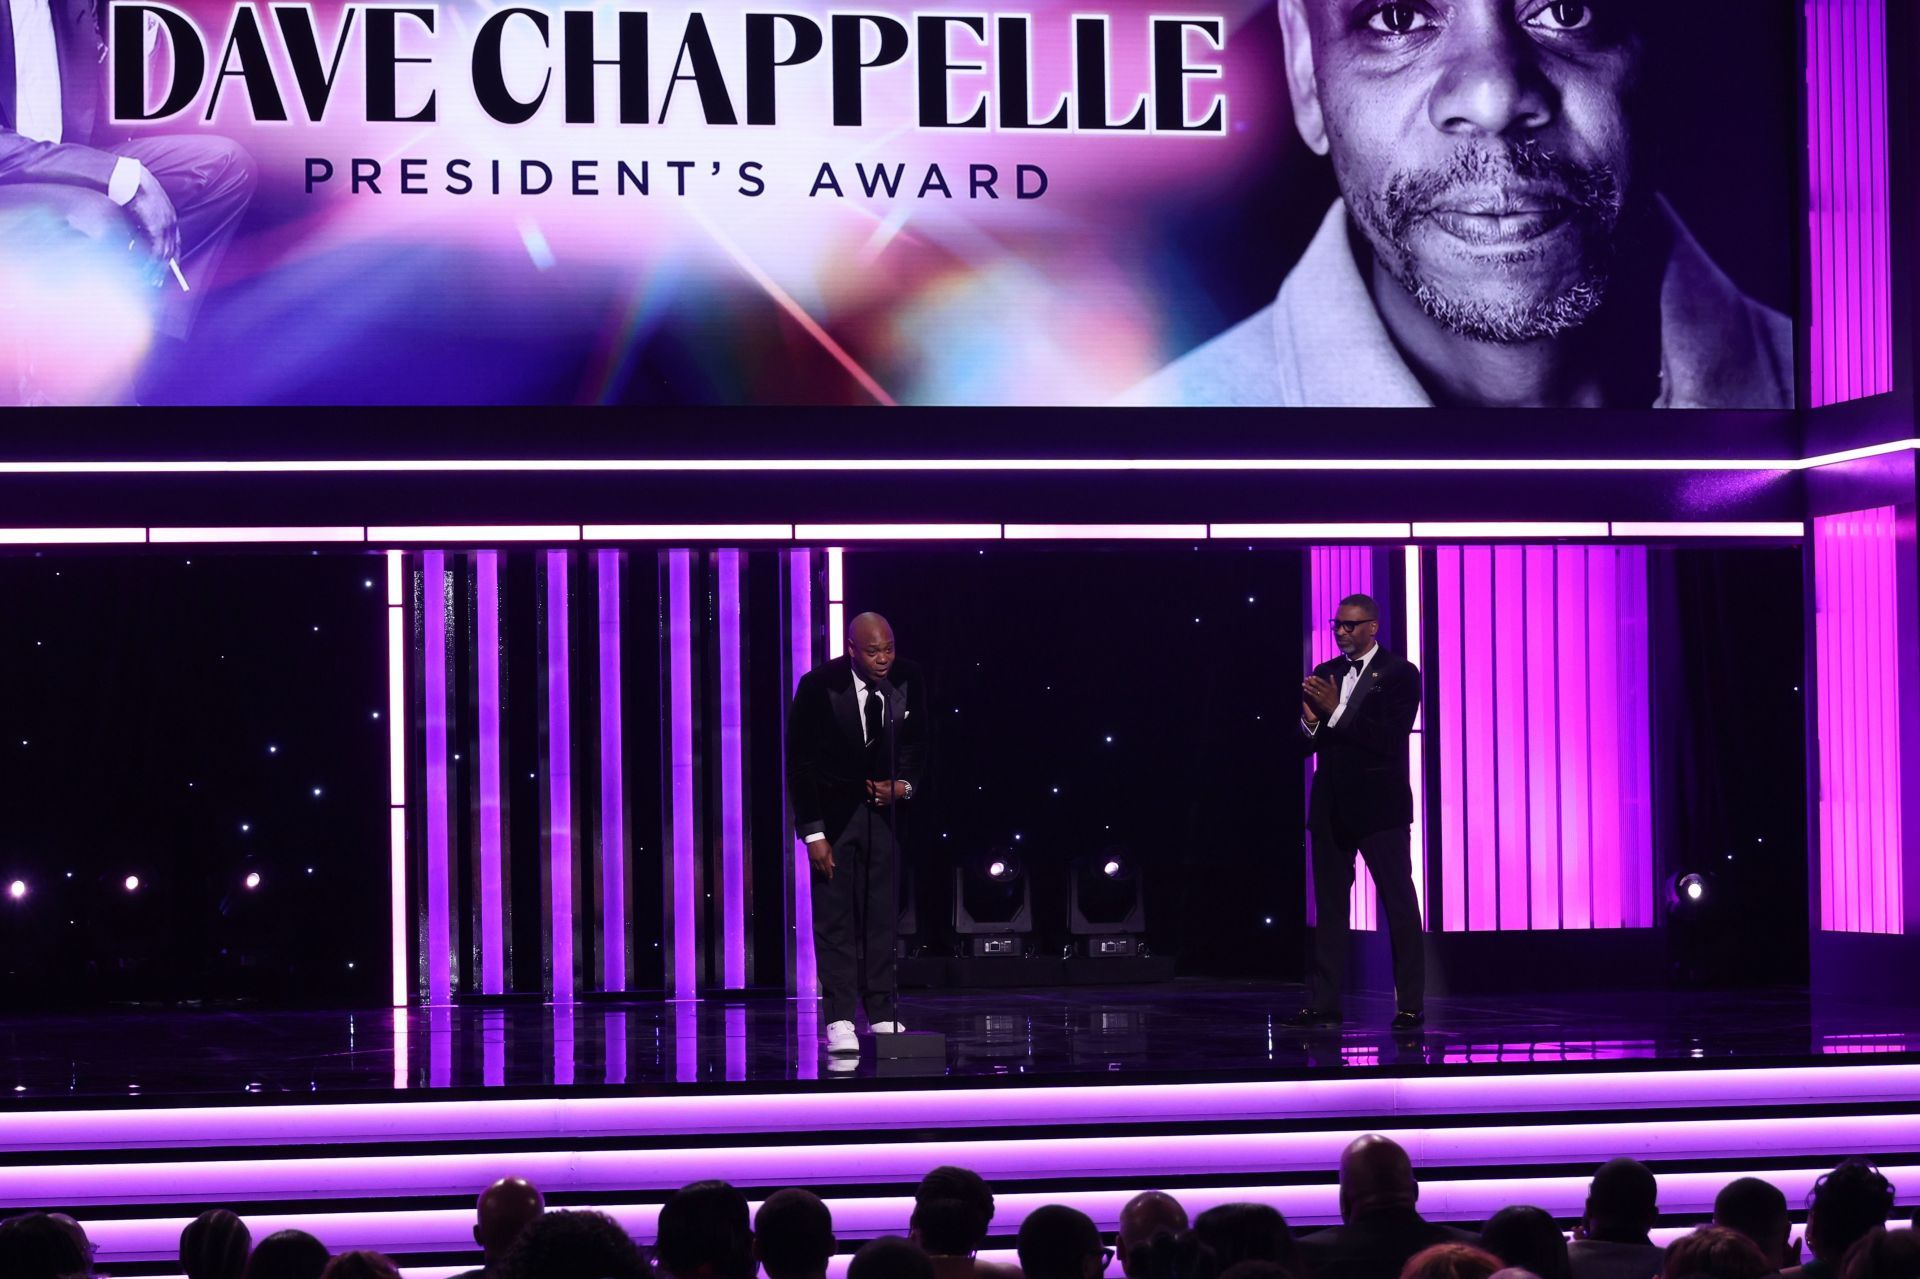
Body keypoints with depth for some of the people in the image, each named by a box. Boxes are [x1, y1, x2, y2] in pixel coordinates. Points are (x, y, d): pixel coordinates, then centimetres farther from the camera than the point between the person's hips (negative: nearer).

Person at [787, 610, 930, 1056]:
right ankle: (839, 1022, -3)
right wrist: (812, 832, -15)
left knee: (883, 914, -1)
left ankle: (884, 1017, 3)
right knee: (835, 915, -5)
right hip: (831, 809, -3)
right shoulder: (819, 686, -17)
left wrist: (905, 785, -12)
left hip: (881, 807, 3)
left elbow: (915, 746, 8)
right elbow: (800, 763, -12)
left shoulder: (908, 681, -7)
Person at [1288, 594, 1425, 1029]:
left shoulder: (1400, 674, -5)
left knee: (1399, 903, -3)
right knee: (1329, 906, 8)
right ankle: (1323, 1002, 11)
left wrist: (1336, 712, -18)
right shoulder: (1323, 675, 12)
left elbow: (1391, 740, -16)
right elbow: (1306, 747, 12)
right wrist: (1310, 722, -10)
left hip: (1380, 808, -6)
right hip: (1331, 808, 6)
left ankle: (1411, 1004, -1)